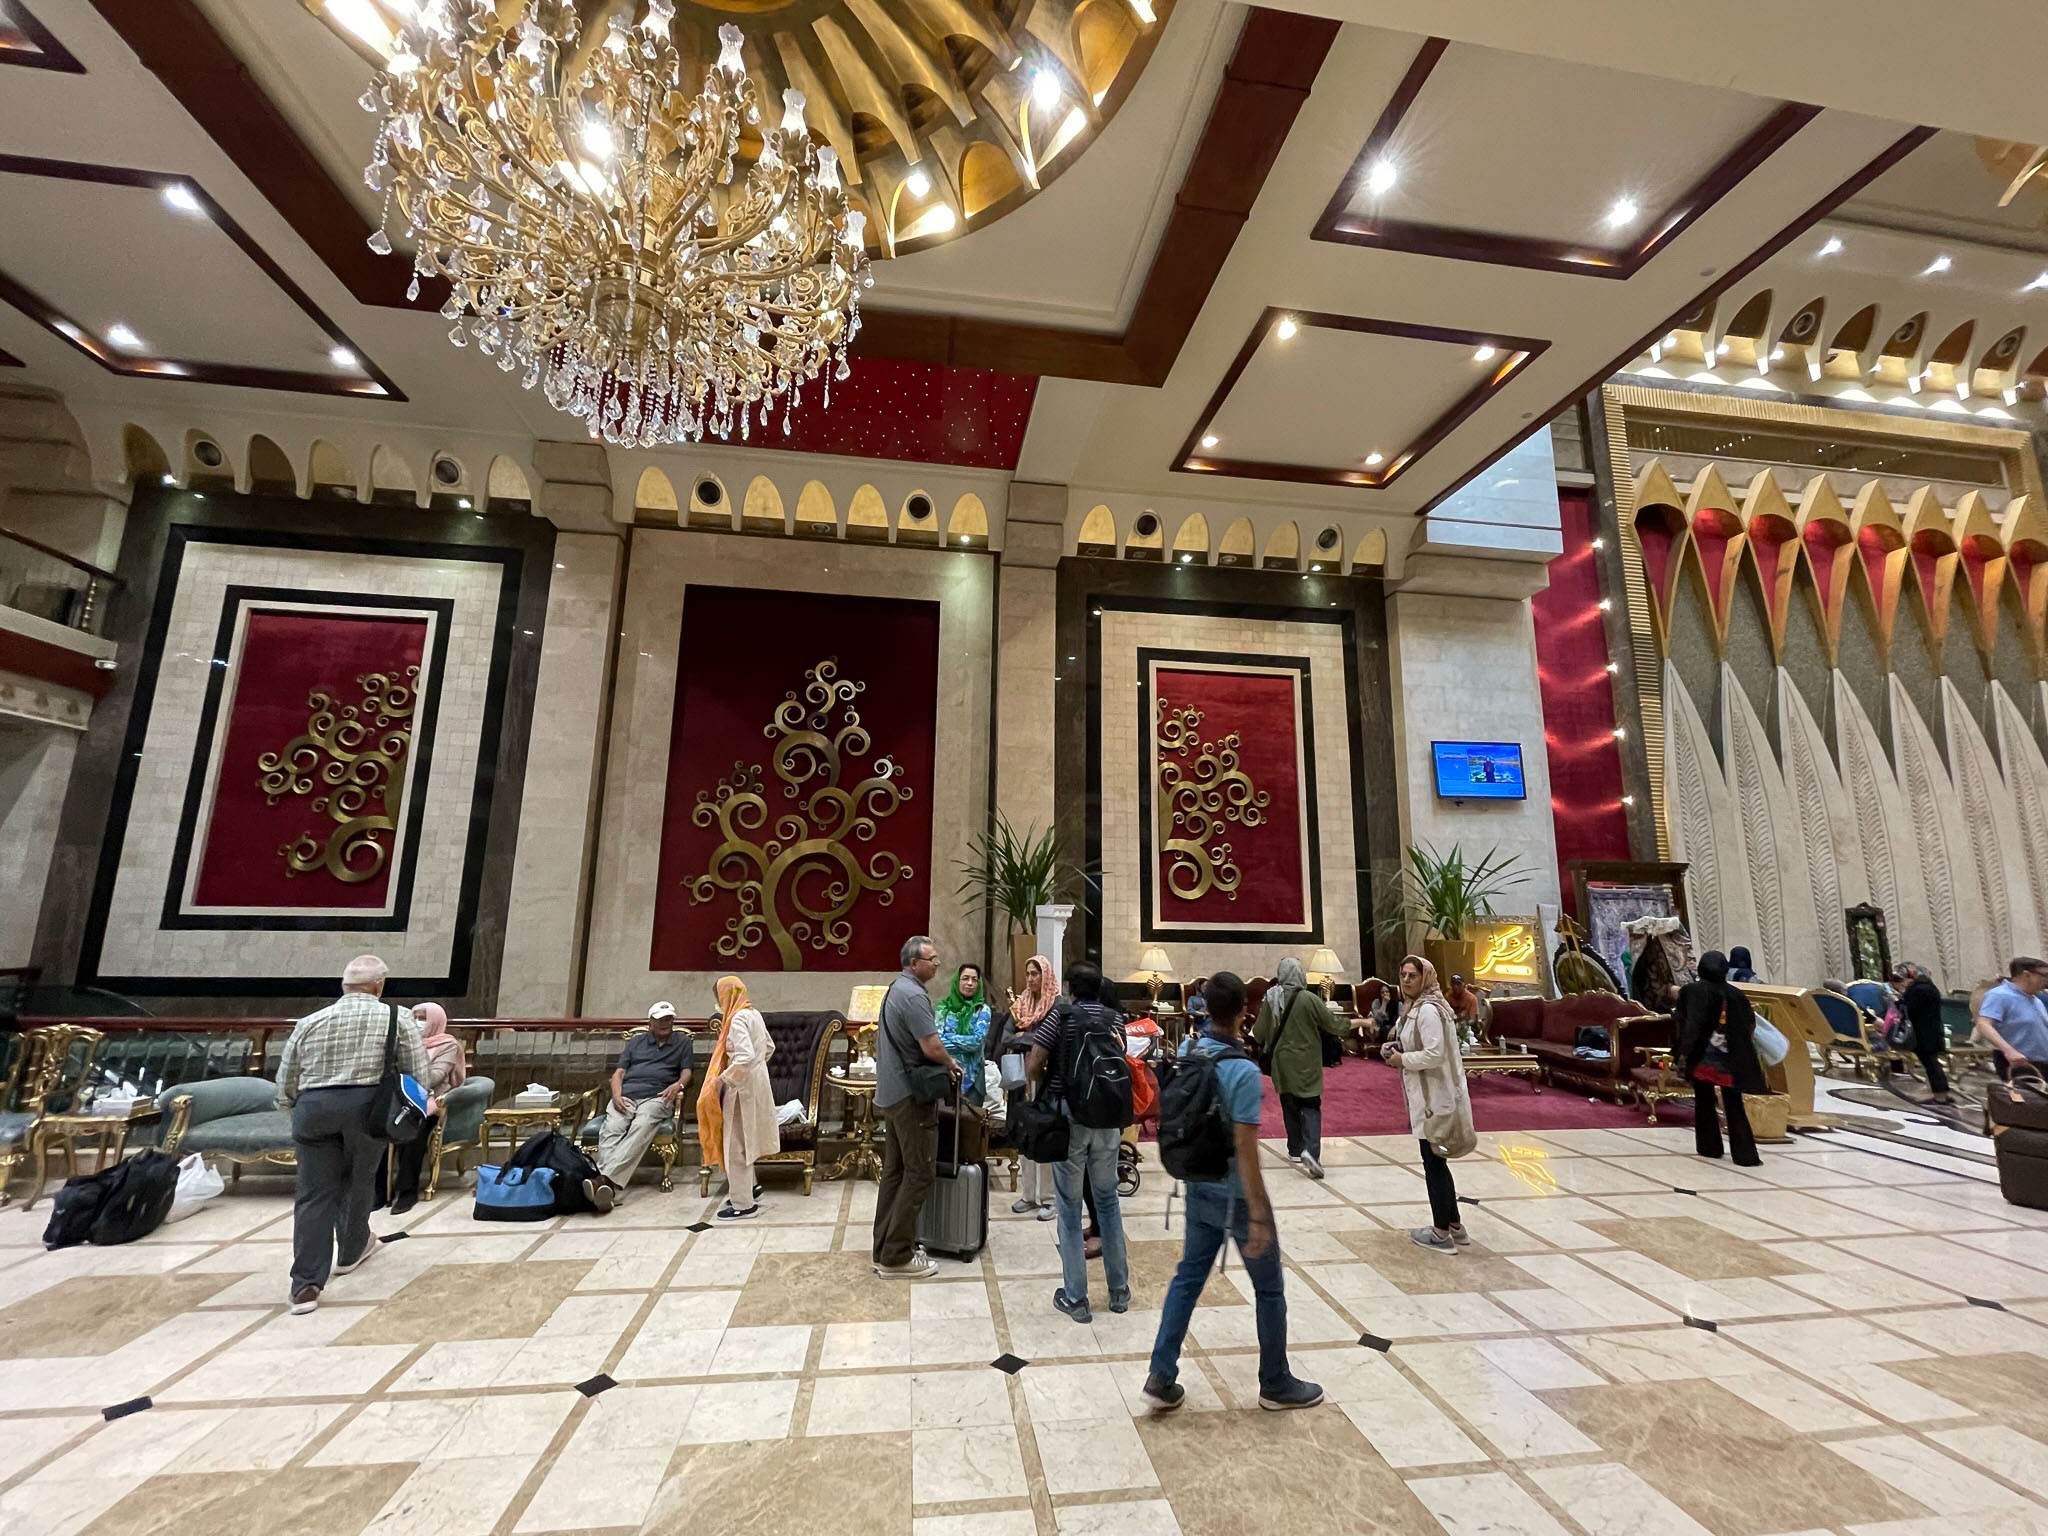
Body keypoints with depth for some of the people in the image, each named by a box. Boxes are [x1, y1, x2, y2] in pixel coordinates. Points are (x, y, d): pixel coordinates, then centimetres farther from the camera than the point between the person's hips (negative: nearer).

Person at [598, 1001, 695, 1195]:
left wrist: (678, 1085, -10)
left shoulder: (682, 1041, 21)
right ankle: (612, 1185, -43)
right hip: (626, 1095, 2)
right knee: (611, 1129, -29)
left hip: (656, 1097, -2)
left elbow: (686, 1072, 13)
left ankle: (607, 1178, -46)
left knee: (641, 1128, -34)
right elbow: (619, 1072, 18)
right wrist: (616, 1095, -2)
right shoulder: (636, 1041, 26)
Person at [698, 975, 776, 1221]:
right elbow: (769, 1047, 18)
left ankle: (744, 1205, 11)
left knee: (735, 1144, 2)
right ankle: (749, 1187, 32)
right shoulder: (754, 1013, 7)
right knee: (743, 1140, 21)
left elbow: (745, 1057, -31)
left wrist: (722, 1079, -22)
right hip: (755, 1083, 9)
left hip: (742, 1087, -9)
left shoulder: (737, 1019, -21)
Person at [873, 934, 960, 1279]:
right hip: (912, 1094, -10)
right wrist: (952, 1065, -4)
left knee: (894, 1170, 14)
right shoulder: (914, 995, -21)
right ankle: (897, 1255, 5)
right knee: (919, 1172, -1)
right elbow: (932, 1047, -24)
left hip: (892, 1091, 10)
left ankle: (885, 1248, 22)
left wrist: (942, 1062, 13)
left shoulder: (896, 989, 12)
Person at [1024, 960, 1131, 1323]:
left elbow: (1032, 1070, -12)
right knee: (1108, 1200, 18)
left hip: (1068, 1117, -4)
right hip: (1107, 1117, 4)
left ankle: (1075, 1299, 17)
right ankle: (1119, 1291, 29)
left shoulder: (1059, 1016, -9)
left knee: (1069, 1207, 8)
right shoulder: (1115, 1018, 3)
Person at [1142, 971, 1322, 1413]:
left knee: (1187, 1277, 19)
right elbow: (1245, 1149, -26)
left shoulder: (1187, 1050, -6)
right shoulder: (1244, 1071, -27)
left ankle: (1161, 1378, 24)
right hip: (1236, 1193, -6)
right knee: (1269, 1289, 16)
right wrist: (1258, 1216, -19)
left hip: (1198, 1187, 6)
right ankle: (1276, 1385, 34)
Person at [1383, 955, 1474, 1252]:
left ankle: (1441, 1234, 13)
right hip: (1427, 1095, 11)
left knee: (1433, 1163, 1)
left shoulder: (1428, 1010, -20)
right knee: (1436, 1162, 19)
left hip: (1435, 1097, -11)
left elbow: (1435, 1054, -27)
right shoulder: (1416, 1007, 13)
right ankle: (1454, 1226, 30)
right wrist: (1397, 1046, 7)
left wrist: (1402, 1059, -15)